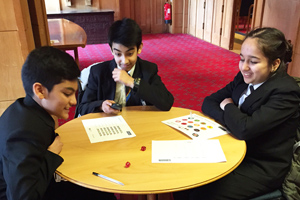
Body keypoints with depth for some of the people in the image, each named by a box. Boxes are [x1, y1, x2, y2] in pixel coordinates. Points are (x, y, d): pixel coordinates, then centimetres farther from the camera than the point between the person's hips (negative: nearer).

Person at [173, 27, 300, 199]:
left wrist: (228, 107, -11)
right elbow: (209, 102, 1)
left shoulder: (286, 92, -22)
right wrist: (232, 117, -17)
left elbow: (245, 129, -31)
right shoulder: (244, 78, 0)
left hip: (263, 169, -6)